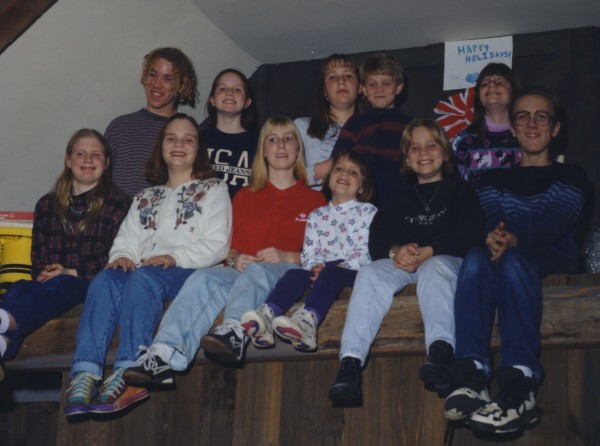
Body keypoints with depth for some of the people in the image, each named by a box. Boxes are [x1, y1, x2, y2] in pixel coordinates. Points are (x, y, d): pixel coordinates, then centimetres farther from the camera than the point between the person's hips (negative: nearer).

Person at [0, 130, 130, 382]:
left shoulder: (117, 203, 11)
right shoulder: (47, 205, 24)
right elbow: (38, 255, 18)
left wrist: (72, 272, -12)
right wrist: (44, 272, -7)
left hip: (90, 283, -4)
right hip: (48, 282, 4)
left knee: (57, 286, -39)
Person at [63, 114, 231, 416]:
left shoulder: (212, 189, 18)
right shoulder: (146, 198, 33)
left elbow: (217, 245, 3)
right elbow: (126, 239, 20)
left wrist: (175, 257, -13)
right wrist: (121, 255, -6)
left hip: (188, 272, -4)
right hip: (141, 269, 4)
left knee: (144, 277, -38)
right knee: (105, 280, -32)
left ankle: (128, 373, -52)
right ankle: (86, 374, -47)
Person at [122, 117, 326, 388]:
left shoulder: (314, 200, 20)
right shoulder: (245, 197, 28)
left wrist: (287, 256, -9)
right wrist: (235, 258, -3)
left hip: (289, 272, -2)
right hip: (242, 271, 2)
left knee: (255, 271, -39)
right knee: (203, 278, -32)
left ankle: (233, 333, -66)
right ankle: (164, 356, -53)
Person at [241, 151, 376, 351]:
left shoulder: (368, 212, 12)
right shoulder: (317, 215, 25)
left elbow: (365, 251, -2)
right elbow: (309, 251, 12)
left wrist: (341, 267, -17)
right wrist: (315, 266, -12)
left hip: (353, 271, -4)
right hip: (322, 270, 4)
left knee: (330, 275, -36)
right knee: (294, 274, -27)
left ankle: (308, 319, -64)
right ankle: (266, 315, -53)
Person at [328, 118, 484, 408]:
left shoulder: (459, 190, 18)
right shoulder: (401, 197, 27)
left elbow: (469, 232, -1)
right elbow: (376, 239, 12)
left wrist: (427, 252, -17)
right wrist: (396, 251, -15)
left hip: (444, 260, -3)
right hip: (401, 263, 3)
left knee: (435, 269, -38)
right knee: (370, 273, -29)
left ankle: (441, 352, -63)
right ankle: (349, 365, -46)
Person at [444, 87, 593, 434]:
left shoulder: (570, 177, 14)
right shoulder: (495, 180, 25)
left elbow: (555, 225, -6)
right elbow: (487, 219, 4)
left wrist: (513, 239, -27)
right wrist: (491, 236, -22)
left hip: (553, 263, -2)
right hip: (508, 257, 3)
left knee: (513, 259, -38)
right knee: (477, 257, -33)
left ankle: (520, 386, -53)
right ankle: (472, 378, -51)